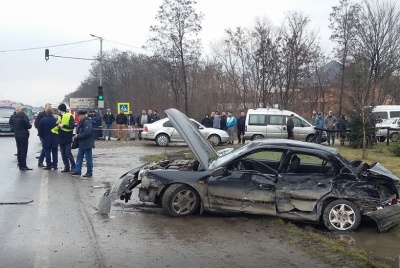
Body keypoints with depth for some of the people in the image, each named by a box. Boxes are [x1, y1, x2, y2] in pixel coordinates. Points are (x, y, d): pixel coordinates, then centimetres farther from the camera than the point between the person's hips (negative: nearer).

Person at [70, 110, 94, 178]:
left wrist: (78, 136, -18)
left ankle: (89, 172, 7)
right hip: (82, 143, 10)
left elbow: (87, 132, -26)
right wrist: (77, 135, 3)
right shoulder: (81, 122, 13)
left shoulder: (87, 122, -19)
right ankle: (77, 170, 21)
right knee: (79, 157, 14)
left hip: (87, 144, -10)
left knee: (88, 158, -1)